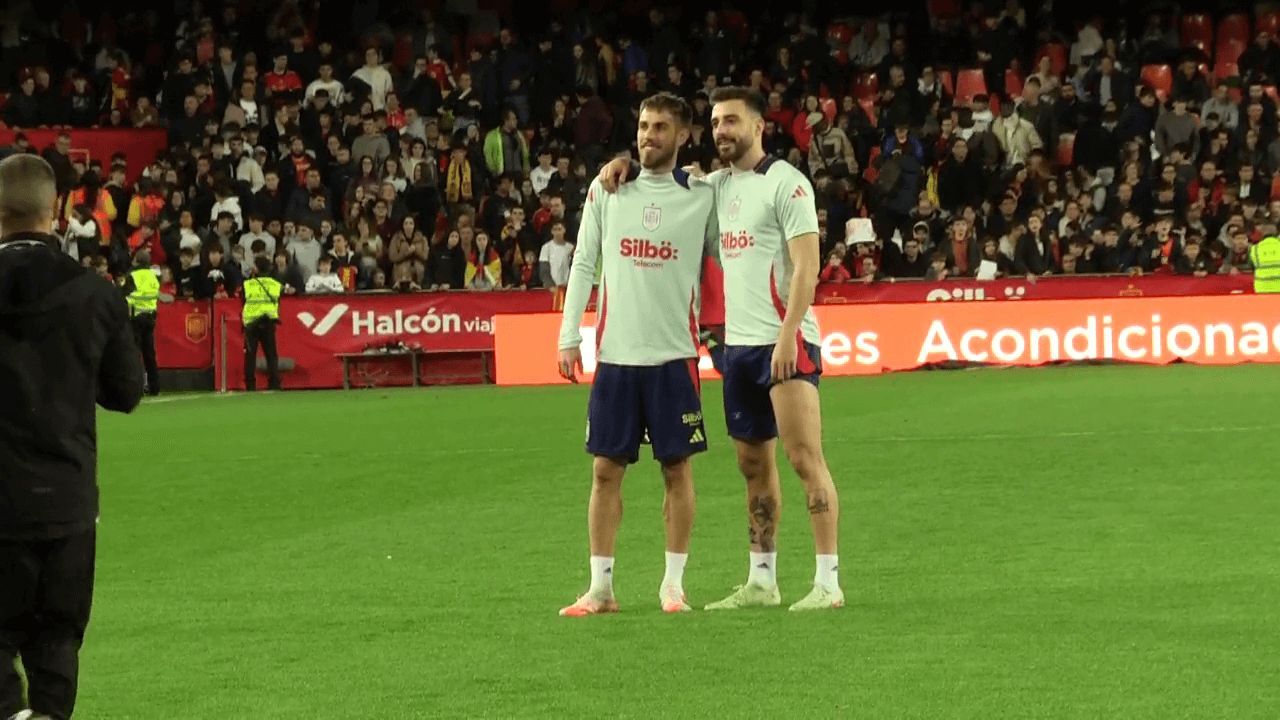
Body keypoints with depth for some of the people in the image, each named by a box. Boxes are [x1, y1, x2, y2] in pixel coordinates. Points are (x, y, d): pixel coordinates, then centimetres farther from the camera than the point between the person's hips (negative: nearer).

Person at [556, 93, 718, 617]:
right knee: (606, 468, 2)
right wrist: (569, 338, 2)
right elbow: (583, 265, 7)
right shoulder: (606, 191, 6)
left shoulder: (702, 197, 2)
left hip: (674, 355, -1)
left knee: (677, 467, 2)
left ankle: (673, 583, 11)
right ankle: (601, 586, 7)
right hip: (615, 354, 1)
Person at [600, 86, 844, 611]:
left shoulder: (785, 183, -7)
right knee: (754, 464, 10)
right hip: (738, 344, 8)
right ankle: (761, 582, 15)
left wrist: (787, 336, -21)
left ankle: (828, 582, -9)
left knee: (805, 458, -9)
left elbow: (807, 265, -13)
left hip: (785, 342, -8)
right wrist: (624, 167, 7)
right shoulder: (718, 185, 14)